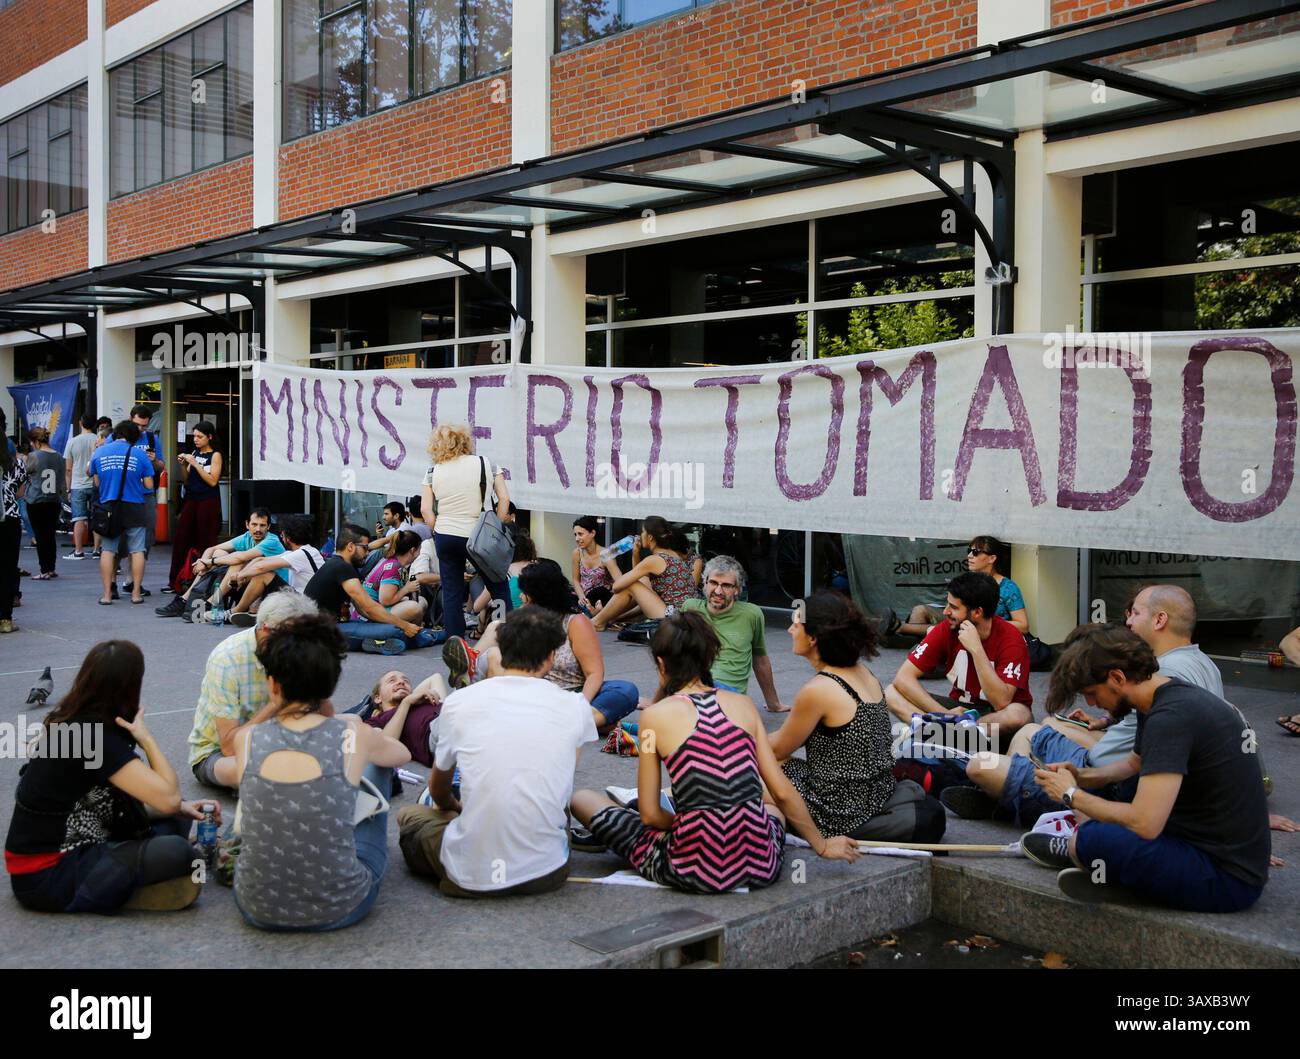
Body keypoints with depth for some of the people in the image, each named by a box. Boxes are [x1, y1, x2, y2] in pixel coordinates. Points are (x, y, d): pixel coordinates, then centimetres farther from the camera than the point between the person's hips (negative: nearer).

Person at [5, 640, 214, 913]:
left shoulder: (70, 722, 6)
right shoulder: (95, 737, -22)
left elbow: (128, 790, 16)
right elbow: (168, 797, -24)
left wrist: (182, 808, 5)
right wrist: (146, 738, -13)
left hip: (66, 847, 10)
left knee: (179, 823, 10)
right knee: (176, 852, -26)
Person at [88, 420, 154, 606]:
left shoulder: (99, 452, 3)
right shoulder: (139, 453, -3)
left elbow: (97, 483, 9)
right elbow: (149, 485, -2)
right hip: (135, 508, -2)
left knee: (107, 550, 8)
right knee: (137, 550, 5)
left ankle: (107, 593, 6)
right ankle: (136, 592, 5)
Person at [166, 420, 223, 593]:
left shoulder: (215, 456, -4)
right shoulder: (194, 454, 13)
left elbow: (212, 481, -15)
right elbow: (186, 480, 15)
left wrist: (195, 464, -15)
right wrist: (183, 465, -2)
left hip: (208, 502, -6)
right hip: (191, 501, 6)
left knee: (205, 543, -3)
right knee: (180, 539, 3)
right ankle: (175, 582, 8)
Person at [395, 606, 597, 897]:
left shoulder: (458, 702, -1)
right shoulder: (575, 706, -1)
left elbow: (438, 793, 17)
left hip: (472, 877, -1)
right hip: (547, 873, 1)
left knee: (409, 815, 27)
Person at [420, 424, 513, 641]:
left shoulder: (433, 472, 3)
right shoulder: (486, 463, 2)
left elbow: (425, 510, -2)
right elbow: (504, 498, -3)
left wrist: (438, 533, 9)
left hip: (445, 537, 1)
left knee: (451, 593, 8)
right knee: (499, 588, 9)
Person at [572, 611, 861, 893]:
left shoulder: (655, 716, -5)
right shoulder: (743, 704, 4)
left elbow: (649, 814, -2)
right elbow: (783, 792, 5)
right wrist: (823, 846, 17)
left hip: (694, 872, -5)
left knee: (583, 799, 12)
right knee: (773, 802, 41)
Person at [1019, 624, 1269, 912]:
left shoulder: (1170, 717, -24)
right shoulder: (1169, 696, 7)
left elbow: (1145, 823, -30)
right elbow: (1135, 764, 26)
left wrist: (1072, 795, -14)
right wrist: (1081, 778, 9)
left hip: (1226, 880, -10)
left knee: (1090, 839, -24)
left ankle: (1072, 850, 2)